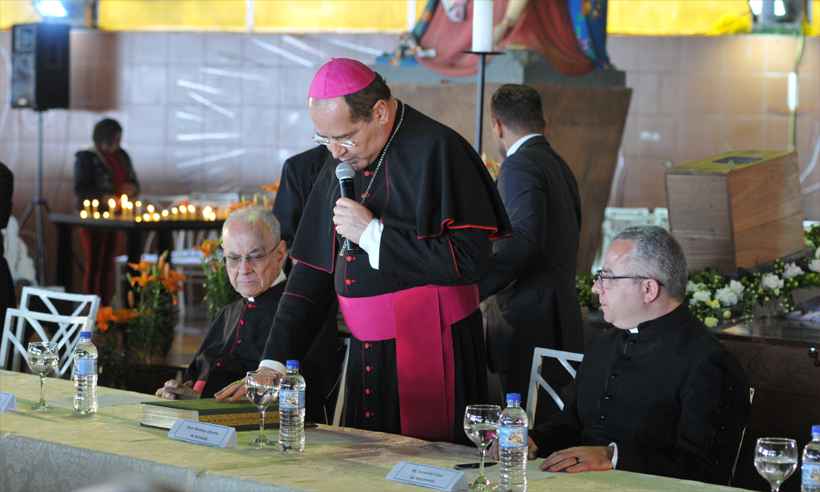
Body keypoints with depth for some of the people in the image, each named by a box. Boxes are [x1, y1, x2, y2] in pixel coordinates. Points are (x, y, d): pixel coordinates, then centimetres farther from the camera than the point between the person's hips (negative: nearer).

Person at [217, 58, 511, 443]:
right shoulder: (342, 163, 10)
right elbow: (312, 273, 13)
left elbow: (468, 259, -20)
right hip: (366, 357, 7)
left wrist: (374, 234, -16)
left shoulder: (436, 151, -12)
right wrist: (274, 363, 6)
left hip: (433, 359, -7)